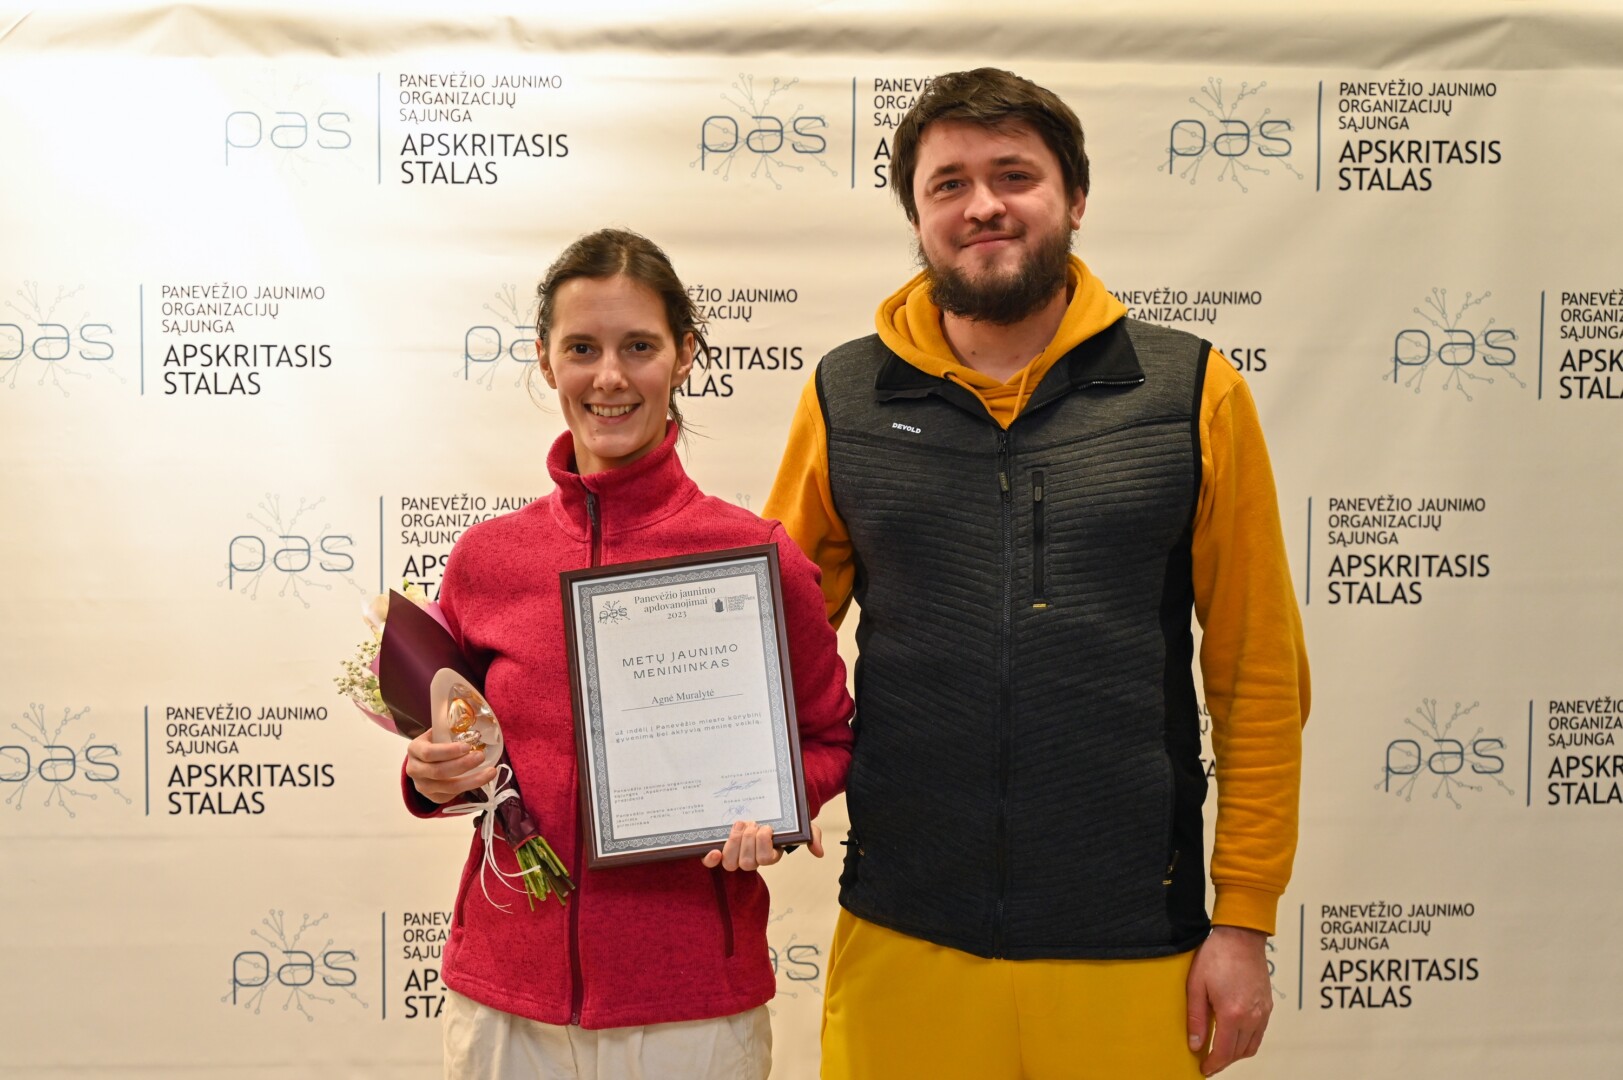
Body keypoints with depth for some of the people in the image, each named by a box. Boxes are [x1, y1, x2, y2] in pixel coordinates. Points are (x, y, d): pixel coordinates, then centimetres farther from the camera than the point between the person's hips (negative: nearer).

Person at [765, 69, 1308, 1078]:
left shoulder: (1193, 392, -1)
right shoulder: (845, 397, 3)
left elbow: (1260, 675, 0)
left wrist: (1245, 920, -2)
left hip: (1134, 954, 0)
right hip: (902, 944, 1)